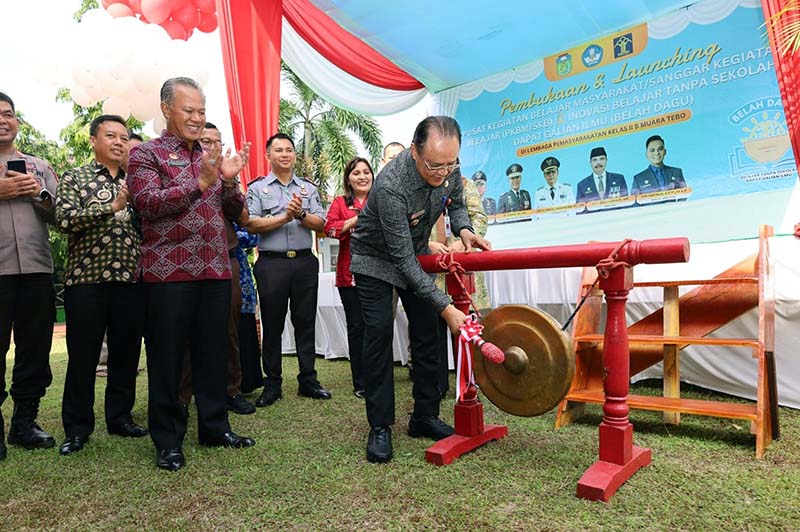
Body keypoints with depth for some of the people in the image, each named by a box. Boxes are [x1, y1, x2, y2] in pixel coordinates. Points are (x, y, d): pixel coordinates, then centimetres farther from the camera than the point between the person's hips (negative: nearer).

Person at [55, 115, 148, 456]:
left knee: (126, 353, 8)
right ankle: (77, 428, 16)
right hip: (87, 278, -3)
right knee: (82, 355, 3)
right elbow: (64, 219, -9)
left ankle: (120, 417, 22)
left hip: (131, 279, 3)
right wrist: (112, 207, -17)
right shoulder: (74, 178, 7)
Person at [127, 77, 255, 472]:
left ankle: (214, 427, 25)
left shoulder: (211, 157, 19)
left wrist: (229, 180, -5)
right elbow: (148, 204, -12)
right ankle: (168, 440, 15)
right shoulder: (146, 153, 2)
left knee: (213, 352, 11)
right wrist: (199, 183, -19)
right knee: (167, 357, 3)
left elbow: (236, 211, 14)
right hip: (169, 272, -5)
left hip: (215, 270, 5)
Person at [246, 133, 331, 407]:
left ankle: (307, 379, 19)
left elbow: (320, 224, 4)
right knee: (272, 324, 5)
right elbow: (251, 224, -7)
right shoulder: (257, 188, 6)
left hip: (305, 262, 2)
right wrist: (285, 217, -14)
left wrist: (300, 214, -13)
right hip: (271, 263, -2)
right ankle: (272, 383, 16)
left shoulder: (308, 187, 13)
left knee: (305, 322, 8)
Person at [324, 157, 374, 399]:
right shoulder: (340, 202, 10)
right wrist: (358, 219, -15)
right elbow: (329, 228, -6)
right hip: (350, 273, -1)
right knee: (356, 327, 4)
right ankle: (360, 383, 15)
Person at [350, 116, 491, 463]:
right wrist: (445, 307, -35)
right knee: (379, 331, -12)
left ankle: (425, 416, 14)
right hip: (376, 257, -5)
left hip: (415, 253, 6)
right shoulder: (391, 186, -37)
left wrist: (463, 228, -21)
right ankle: (380, 427, 0)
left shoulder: (450, 168, -19)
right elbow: (402, 258, -34)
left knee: (427, 331, 2)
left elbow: (456, 204, 3)